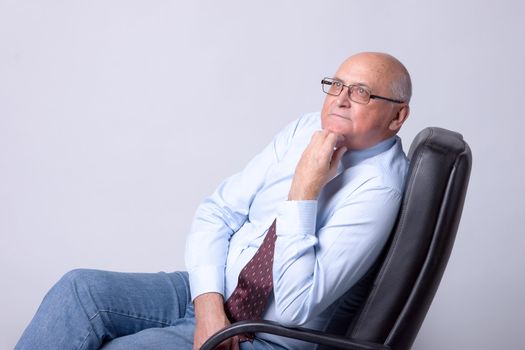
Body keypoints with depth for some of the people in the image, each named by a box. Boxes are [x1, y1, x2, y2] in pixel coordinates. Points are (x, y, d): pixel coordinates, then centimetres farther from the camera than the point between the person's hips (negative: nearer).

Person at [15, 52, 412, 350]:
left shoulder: (378, 185, -18)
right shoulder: (306, 130, 1)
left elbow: (296, 307, -25)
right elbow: (217, 212, 0)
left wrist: (305, 189, -26)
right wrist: (208, 302, -15)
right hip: (208, 291, 6)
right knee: (81, 288, -14)